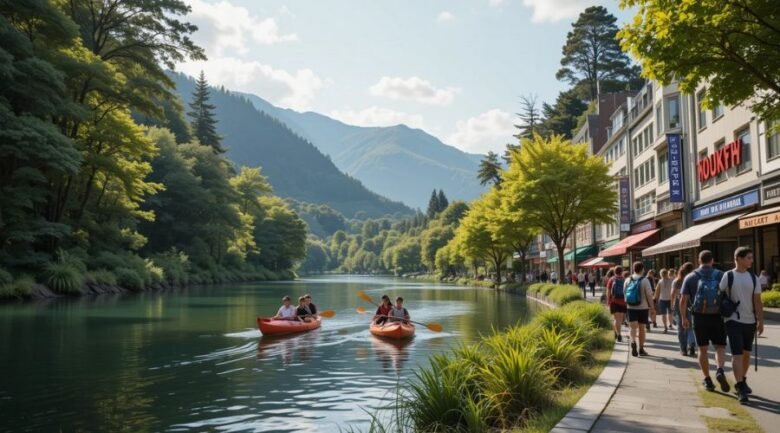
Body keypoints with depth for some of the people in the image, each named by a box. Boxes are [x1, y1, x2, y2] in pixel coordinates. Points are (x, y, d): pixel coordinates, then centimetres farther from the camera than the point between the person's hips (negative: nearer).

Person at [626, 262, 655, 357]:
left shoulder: (628, 280, 2)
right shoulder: (645, 280, -10)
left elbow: (625, 294, 9)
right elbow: (649, 295, -10)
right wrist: (652, 307, 0)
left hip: (631, 307, 2)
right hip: (643, 307, -2)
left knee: (633, 327, 0)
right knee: (641, 328, 9)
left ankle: (633, 341, -28)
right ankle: (641, 349, 16)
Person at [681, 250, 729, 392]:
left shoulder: (690, 277, 2)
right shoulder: (720, 275, 1)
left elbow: (684, 300, -2)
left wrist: (684, 317, 9)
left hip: (699, 317, 1)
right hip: (717, 316, -1)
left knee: (703, 349, 10)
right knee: (720, 347, 9)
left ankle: (707, 380, 13)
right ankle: (720, 371, -16)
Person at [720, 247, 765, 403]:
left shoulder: (753, 278, 5)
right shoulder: (728, 276, -6)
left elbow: (757, 302, 4)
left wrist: (760, 321, -1)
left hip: (750, 321, 4)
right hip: (734, 321, -4)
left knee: (746, 353, 14)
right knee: (737, 354, -9)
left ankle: (742, 381, 30)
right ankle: (740, 388, -8)